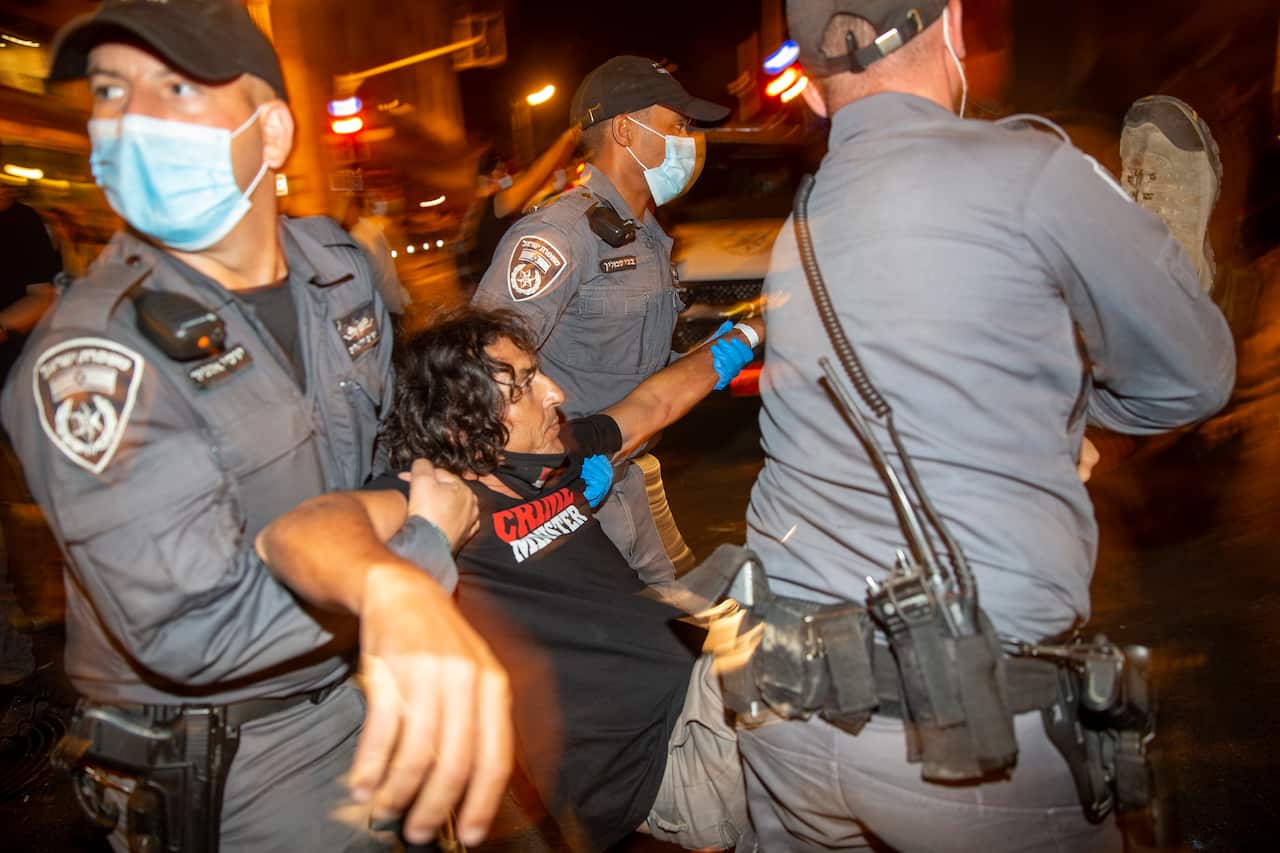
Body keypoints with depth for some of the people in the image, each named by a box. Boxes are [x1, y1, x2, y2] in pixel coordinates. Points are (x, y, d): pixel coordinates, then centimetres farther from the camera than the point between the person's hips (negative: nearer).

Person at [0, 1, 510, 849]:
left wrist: (398, 588, -6)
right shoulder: (89, 357, -25)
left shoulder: (338, 261, -6)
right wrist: (425, 547, -23)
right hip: (227, 764, -6)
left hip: (374, 679, 6)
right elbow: (199, 628, -29)